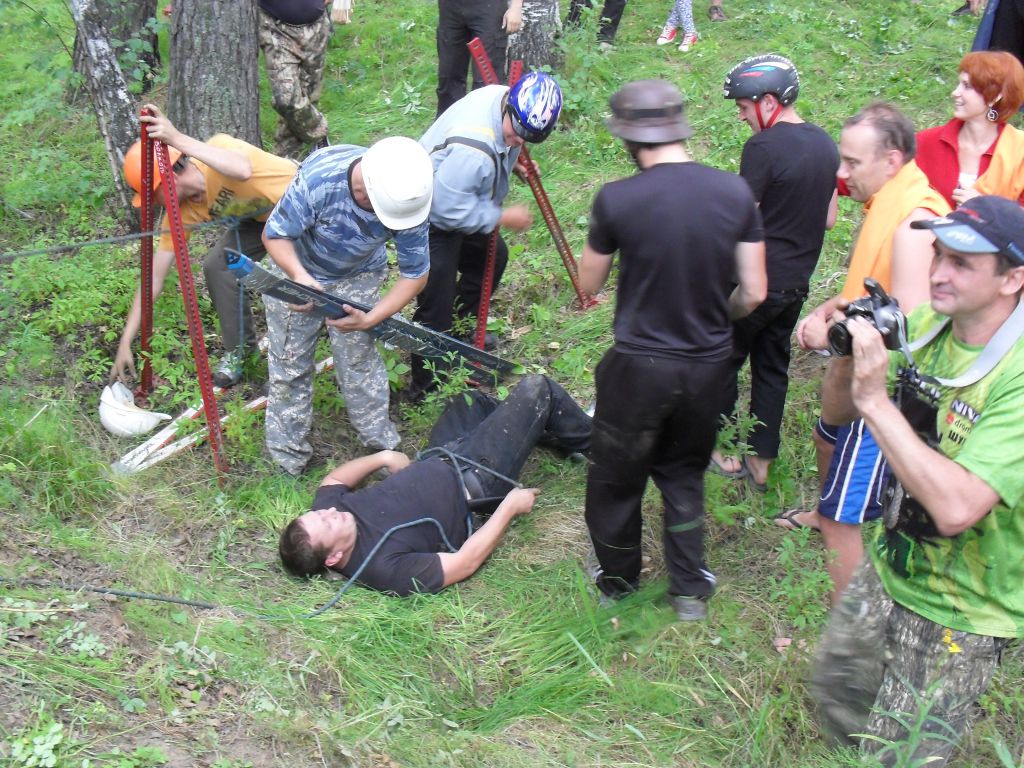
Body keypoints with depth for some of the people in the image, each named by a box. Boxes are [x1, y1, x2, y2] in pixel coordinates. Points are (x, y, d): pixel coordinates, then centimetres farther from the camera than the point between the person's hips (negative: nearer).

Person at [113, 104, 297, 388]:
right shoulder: (182, 212, -16)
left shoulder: (219, 148, -33)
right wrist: (125, 343, -15)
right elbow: (153, 279, -13)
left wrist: (178, 139, -60)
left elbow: (242, 171, -59)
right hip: (261, 218, 6)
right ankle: (237, 350, 7)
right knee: (216, 266, -11)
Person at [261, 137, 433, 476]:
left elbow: (415, 274, -19)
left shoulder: (409, 199, -32)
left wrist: (370, 319, -31)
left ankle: (383, 446, 17)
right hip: (297, 267, -1)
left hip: (358, 277, 1)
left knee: (359, 360, -2)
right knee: (289, 362, 6)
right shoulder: (318, 178, -41)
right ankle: (288, 455, 22)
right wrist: (300, 276, -46)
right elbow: (274, 235, -26)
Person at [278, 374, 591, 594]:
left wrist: (382, 457, -5)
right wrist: (510, 506, -23)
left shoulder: (325, 507, -19)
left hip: (436, 463, 7)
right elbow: (466, 561, -29)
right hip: (474, 482, -7)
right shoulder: (386, 568, -38)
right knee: (536, 389, -2)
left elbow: (332, 479, 6)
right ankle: (585, 440, 32)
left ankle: (565, 430, 48)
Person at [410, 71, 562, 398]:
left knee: (493, 256, 28)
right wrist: (503, 217, -23)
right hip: (431, 221, -10)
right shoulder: (473, 147, -40)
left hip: (456, 208, 10)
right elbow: (449, 209, -33)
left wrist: (511, 163, -2)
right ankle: (426, 386, 9)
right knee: (436, 310, -6)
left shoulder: (506, 100, -11)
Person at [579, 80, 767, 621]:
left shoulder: (616, 199, -17)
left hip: (639, 364, -3)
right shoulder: (735, 192, -8)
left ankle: (617, 581, 39)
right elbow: (754, 293, -3)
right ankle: (690, 590, 31)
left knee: (616, 478, 20)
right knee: (684, 474, 25)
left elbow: (588, 286, -2)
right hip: (708, 363, 3)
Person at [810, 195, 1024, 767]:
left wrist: (876, 399, -36)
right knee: (836, 698, 22)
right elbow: (841, 411, 3)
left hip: (960, 611, -7)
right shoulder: (927, 326, -6)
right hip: (890, 566, 7)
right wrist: (847, 356, -18)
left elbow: (956, 507, -37)